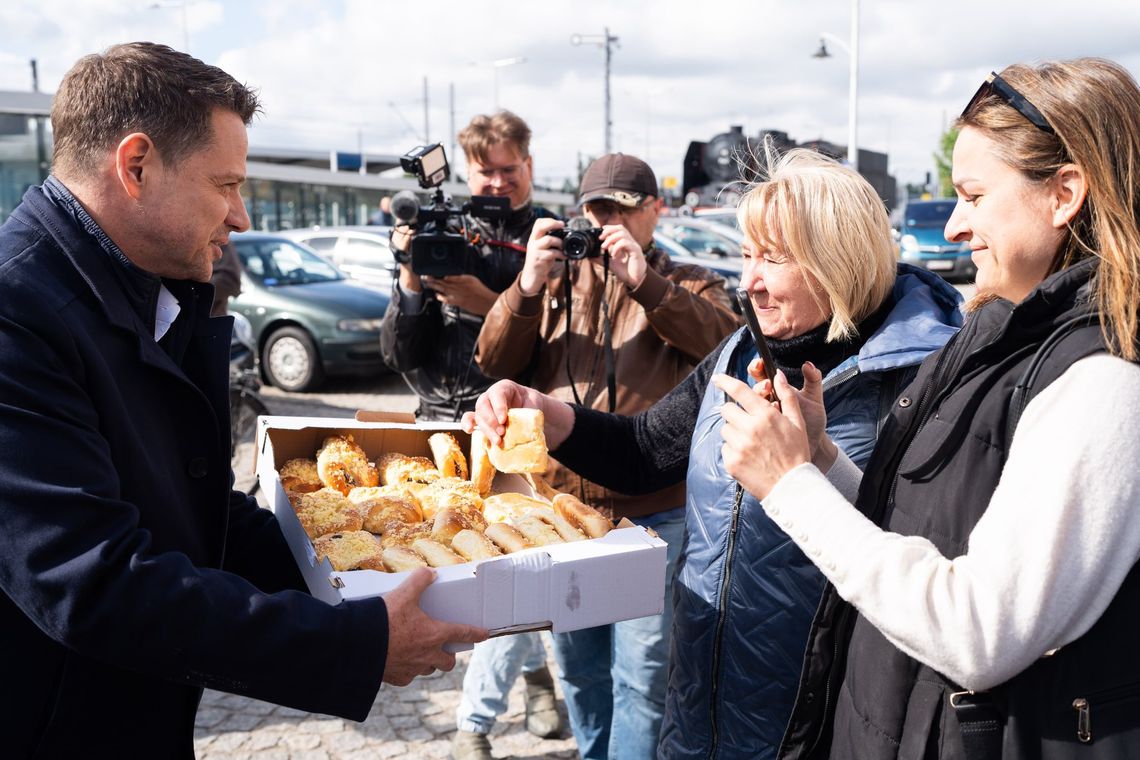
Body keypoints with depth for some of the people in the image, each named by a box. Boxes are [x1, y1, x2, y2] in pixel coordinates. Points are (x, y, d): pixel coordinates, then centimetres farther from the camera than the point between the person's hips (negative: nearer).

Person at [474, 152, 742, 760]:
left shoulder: (686, 285, 6)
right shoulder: (557, 278, 13)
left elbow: (726, 339, -16)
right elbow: (494, 362, 2)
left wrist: (645, 281, -25)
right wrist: (527, 287, -14)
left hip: (653, 513, -3)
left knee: (642, 674, 1)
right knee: (578, 665, 19)